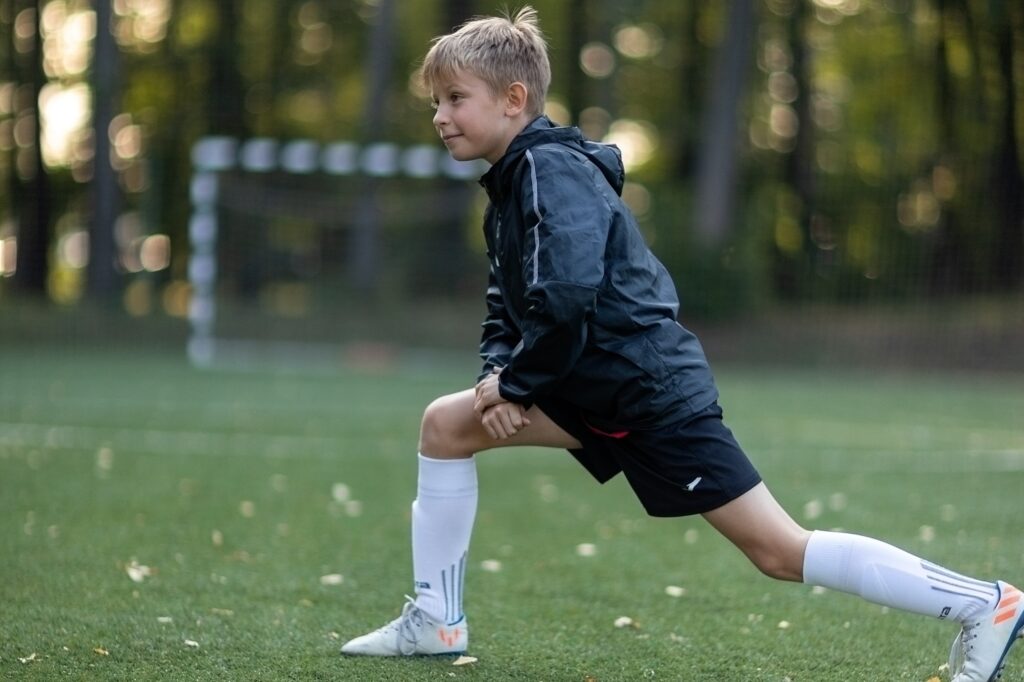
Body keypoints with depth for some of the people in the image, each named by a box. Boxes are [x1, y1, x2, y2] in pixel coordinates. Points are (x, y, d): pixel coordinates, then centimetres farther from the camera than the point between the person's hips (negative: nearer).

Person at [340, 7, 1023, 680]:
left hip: (652, 390, -10)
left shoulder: (552, 169, -16)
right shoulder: (512, 184, 15)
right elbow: (508, 310, 19)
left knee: (780, 551, -10)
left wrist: (516, 385, -14)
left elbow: (566, 297, -28)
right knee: (445, 424, 8)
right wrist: (500, 374, -1)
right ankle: (436, 622, 15)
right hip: (602, 391, 10)